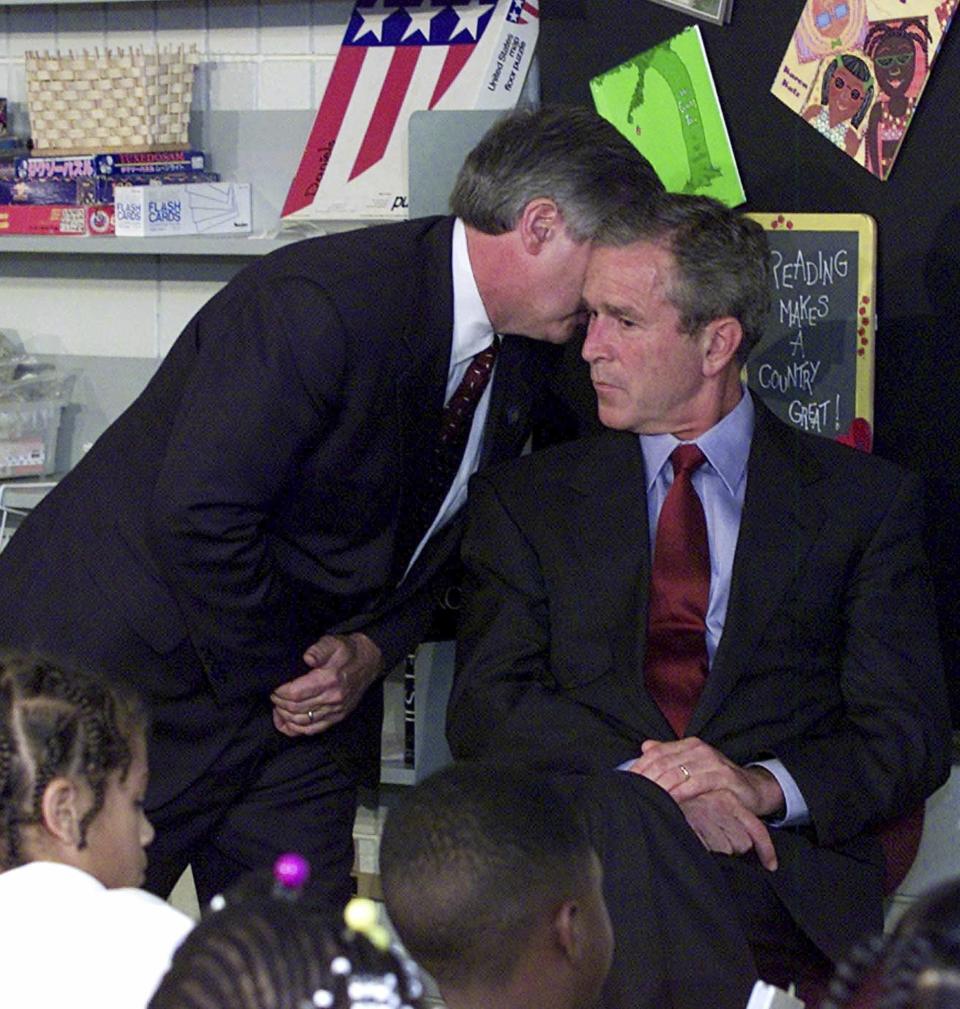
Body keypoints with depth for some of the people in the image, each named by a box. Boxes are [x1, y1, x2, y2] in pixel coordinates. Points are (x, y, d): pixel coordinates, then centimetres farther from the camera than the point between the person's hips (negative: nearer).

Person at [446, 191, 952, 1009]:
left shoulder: (864, 499, 13)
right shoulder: (528, 499, 17)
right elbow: (486, 707, 5)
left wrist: (766, 785, -15)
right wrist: (642, 783, -15)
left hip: (792, 888, -1)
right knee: (619, 809, -37)